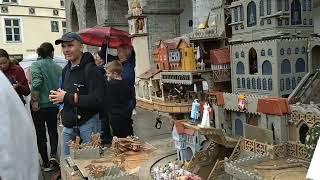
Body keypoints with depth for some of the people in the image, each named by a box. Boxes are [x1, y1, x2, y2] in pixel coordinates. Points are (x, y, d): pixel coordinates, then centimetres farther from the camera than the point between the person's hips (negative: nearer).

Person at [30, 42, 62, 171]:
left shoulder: (36, 65, -9)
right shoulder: (58, 67, 0)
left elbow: (36, 84, -22)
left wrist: (35, 102, -15)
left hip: (39, 106, -3)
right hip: (54, 104, 3)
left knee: (41, 133, 9)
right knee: (53, 129, 23)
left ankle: (46, 163, 16)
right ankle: (53, 155, 9)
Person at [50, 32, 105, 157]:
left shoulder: (91, 70, -13)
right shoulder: (66, 70, 13)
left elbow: (97, 101, -22)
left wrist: (67, 98, -19)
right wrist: (58, 97, 2)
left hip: (87, 124, -7)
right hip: (68, 125, 7)